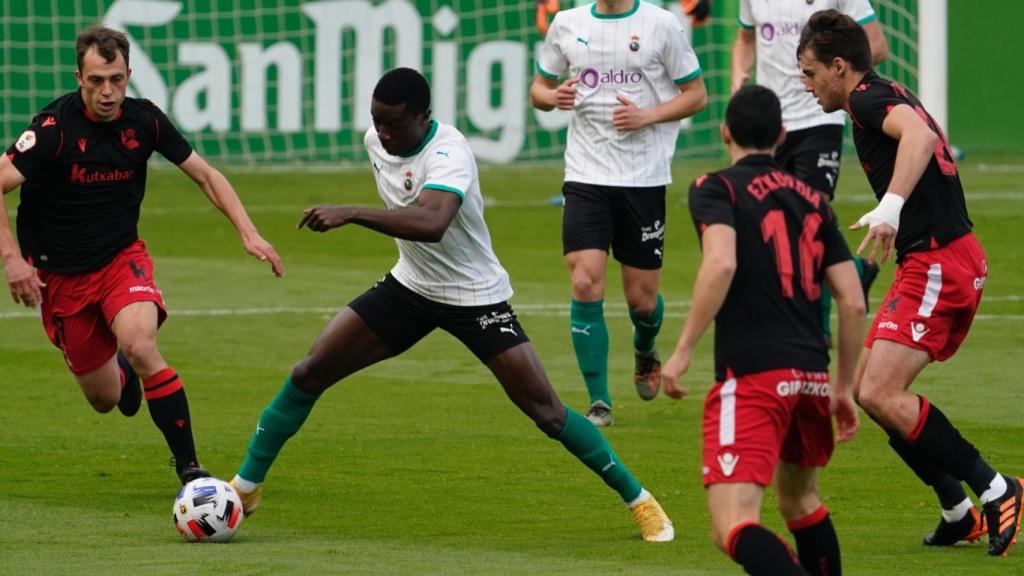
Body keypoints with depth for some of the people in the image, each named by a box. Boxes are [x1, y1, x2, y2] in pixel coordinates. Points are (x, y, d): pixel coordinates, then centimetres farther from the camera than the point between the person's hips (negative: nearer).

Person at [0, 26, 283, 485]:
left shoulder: (143, 120, -8)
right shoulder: (56, 126, -20)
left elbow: (204, 175, 4)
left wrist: (248, 233, -5)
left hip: (122, 258, 1)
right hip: (61, 275, -1)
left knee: (140, 346, -30)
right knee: (104, 400, 6)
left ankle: (189, 468, -22)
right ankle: (121, 372, 46)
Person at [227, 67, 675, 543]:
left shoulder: (448, 154, -29)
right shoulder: (376, 140, -5)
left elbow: (432, 223, -50)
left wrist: (350, 214, -53)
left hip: (477, 297, -6)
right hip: (410, 286, 6)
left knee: (547, 412, -9)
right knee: (310, 373, -5)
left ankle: (638, 500, 7)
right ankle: (246, 486, 8)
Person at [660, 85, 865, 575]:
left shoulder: (715, 189, 2)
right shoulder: (812, 199, 18)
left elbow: (721, 263, -18)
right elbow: (853, 302, 14)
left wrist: (683, 350, -14)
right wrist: (844, 387, 23)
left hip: (751, 373, -6)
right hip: (811, 374, 6)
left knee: (733, 527, -14)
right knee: (801, 500, 29)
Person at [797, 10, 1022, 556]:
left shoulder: (869, 98, -11)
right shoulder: (888, 97, 19)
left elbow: (919, 135, -32)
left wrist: (892, 205, -44)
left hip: (936, 265, -11)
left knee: (882, 394, -17)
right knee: (867, 387, 12)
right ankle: (958, 512, 12)